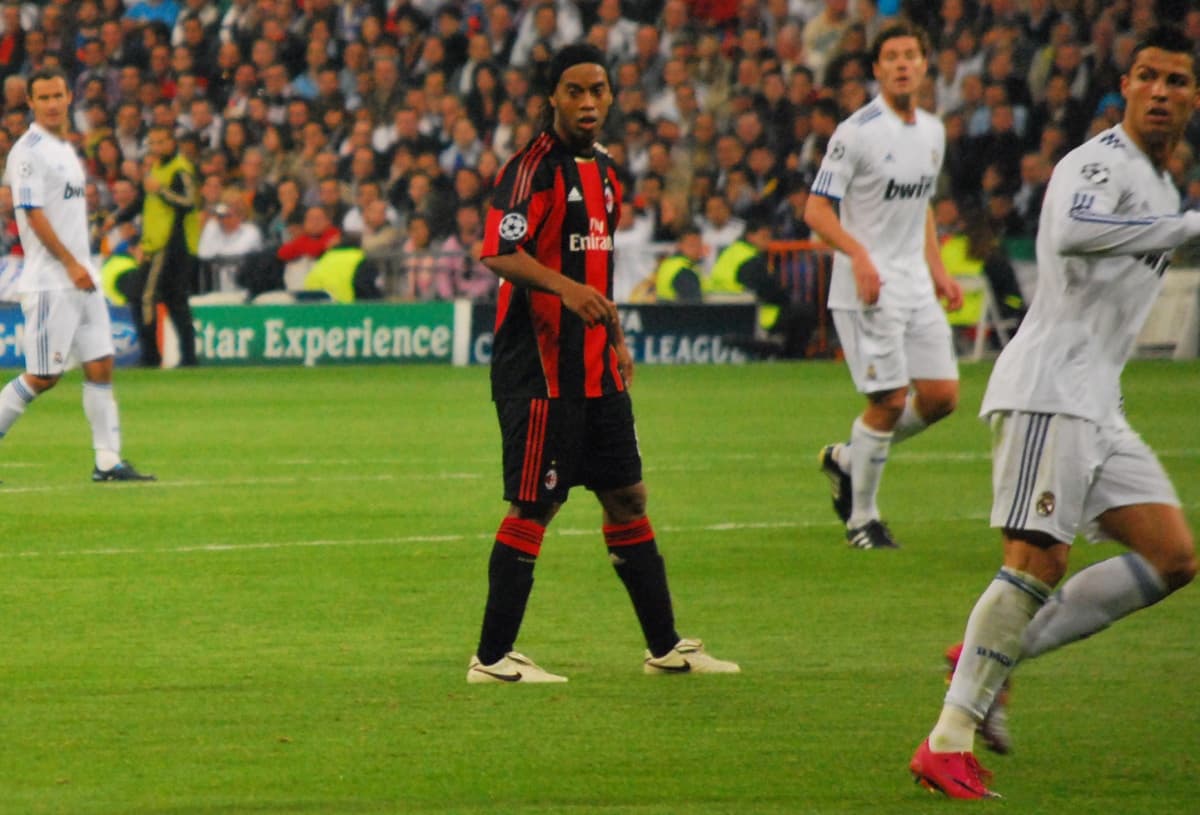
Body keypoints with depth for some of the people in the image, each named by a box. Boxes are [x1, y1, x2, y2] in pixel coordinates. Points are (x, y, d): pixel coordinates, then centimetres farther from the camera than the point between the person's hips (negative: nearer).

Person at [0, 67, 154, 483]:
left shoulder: (65, 149, 17)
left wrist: (82, 265, 17)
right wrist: (71, 264, -18)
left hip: (82, 278, 9)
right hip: (50, 281, -9)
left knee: (100, 366, 4)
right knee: (43, 377, -7)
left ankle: (108, 461, 5)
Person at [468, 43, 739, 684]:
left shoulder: (602, 170, 15)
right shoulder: (535, 166, -12)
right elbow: (499, 252, -21)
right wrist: (565, 288, -34)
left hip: (594, 367, 9)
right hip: (540, 366, -9)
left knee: (627, 497, 13)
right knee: (533, 507, -6)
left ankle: (665, 648, 20)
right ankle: (492, 659, 0)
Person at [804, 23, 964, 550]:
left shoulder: (932, 132, 12)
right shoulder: (857, 132, -11)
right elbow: (816, 210, -13)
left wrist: (936, 270, 17)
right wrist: (858, 254, -27)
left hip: (915, 285, 7)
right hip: (866, 288, -7)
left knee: (942, 395, 2)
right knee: (888, 401, -9)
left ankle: (848, 459, 22)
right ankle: (861, 518, 6)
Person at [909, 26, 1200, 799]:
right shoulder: (1102, 163, -10)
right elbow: (1073, 230, -34)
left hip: (1096, 403, 9)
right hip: (1048, 389, -9)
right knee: (1038, 561, -17)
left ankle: (999, 655, 6)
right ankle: (949, 743, -14)